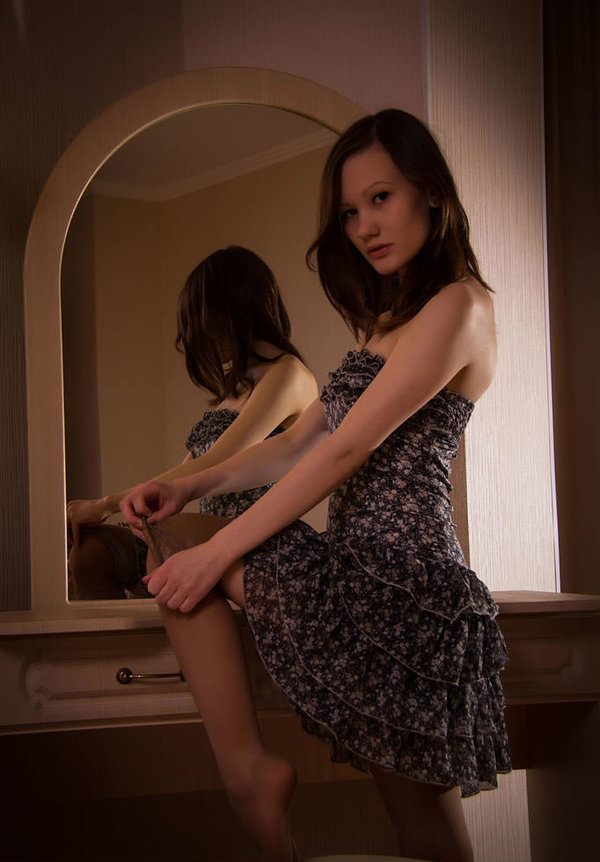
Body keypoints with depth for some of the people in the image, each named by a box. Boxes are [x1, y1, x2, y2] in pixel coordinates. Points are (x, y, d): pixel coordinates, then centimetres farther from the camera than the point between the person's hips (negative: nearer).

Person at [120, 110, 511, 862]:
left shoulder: (458, 305, -8)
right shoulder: (391, 321, 22)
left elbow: (347, 449, -15)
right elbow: (298, 445, 18)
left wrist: (217, 550, -15)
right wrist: (189, 487, 2)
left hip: (397, 573, -9)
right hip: (366, 569, 9)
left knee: (177, 549, -5)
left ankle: (247, 766, -5)